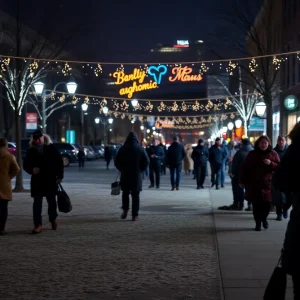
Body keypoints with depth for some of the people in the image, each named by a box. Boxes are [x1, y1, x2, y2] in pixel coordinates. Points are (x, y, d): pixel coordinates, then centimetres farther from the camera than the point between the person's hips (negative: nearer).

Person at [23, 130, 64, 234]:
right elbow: (26, 165, 5)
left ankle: (53, 219, 35)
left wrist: (60, 176, -3)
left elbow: (59, 162, 2)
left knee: (52, 201, 13)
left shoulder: (51, 148, -1)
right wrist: (32, 170, -17)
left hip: (51, 180, 0)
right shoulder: (31, 151, 1)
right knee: (37, 203, -5)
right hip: (37, 180, 0)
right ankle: (38, 225, -3)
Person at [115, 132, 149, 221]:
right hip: (137, 176, 0)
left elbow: (117, 162, -1)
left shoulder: (123, 149, -1)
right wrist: (140, 170, 7)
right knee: (135, 195, 4)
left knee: (125, 193, 18)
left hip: (125, 175, 0)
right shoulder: (140, 149, -2)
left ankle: (125, 210, 4)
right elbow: (146, 161, -6)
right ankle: (135, 215, 0)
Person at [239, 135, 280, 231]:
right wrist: (242, 180, 1)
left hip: (268, 184, 0)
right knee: (256, 205, -1)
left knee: (267, 204, 1)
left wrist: (271, 163, -15)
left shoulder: (273, 154, 5)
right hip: (254, 184, 0)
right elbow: (245, 168, 5)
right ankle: (258, 223, 13)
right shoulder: (252, 154, 4)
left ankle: (264, 219, 30)